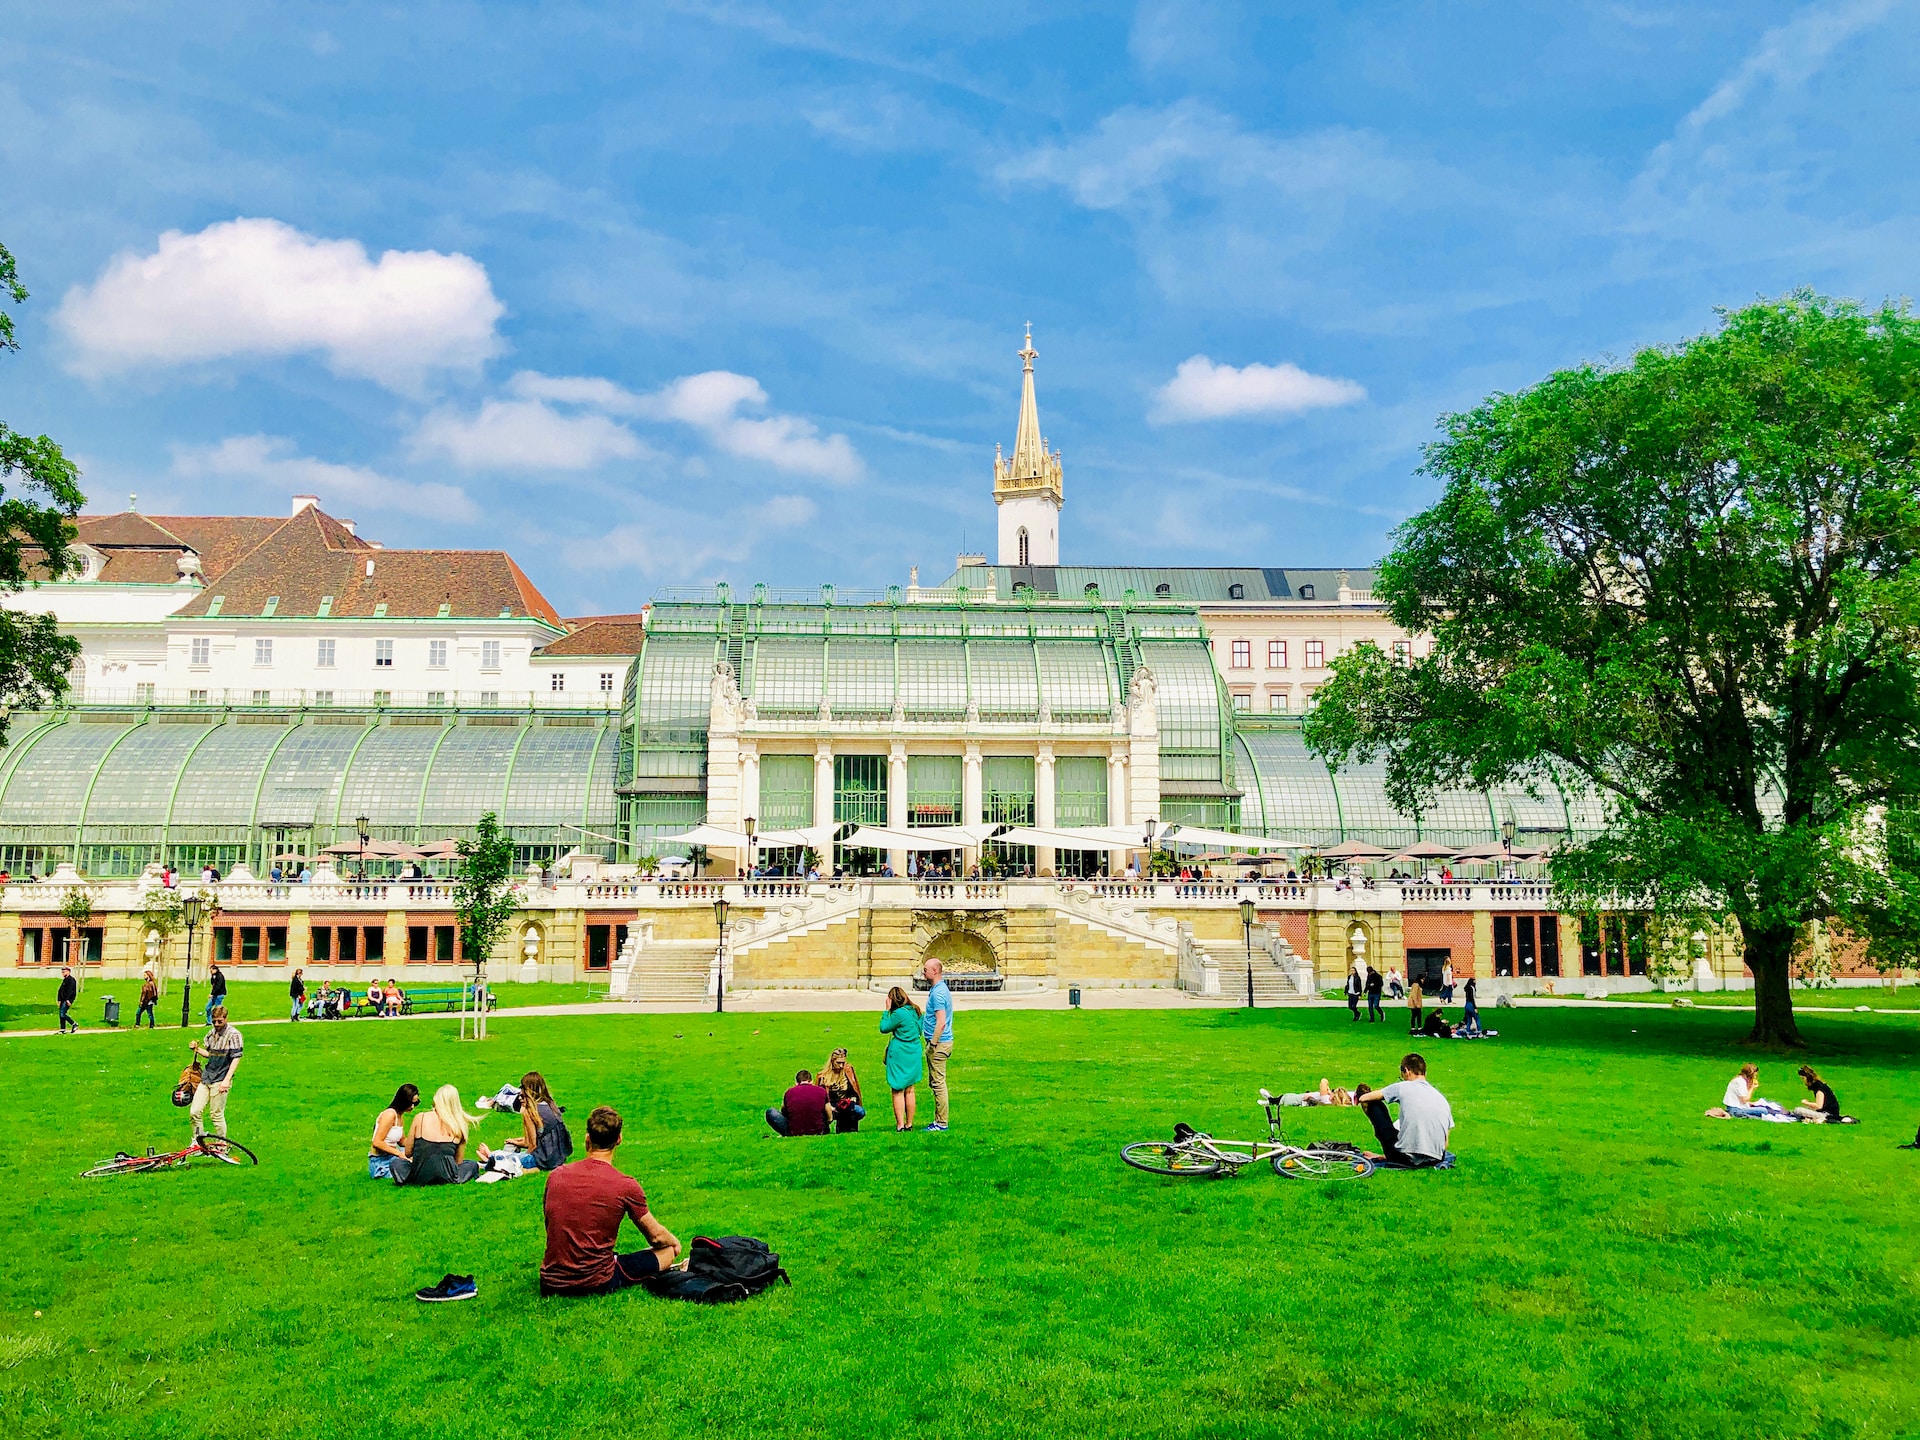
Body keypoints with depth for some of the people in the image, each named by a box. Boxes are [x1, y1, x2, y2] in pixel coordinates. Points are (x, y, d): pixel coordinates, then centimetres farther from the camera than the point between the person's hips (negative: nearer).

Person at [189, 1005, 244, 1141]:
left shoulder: (233, 1034, -10)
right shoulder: (211, 1033, 12)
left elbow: (236, 1059, -13)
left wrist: (226, 1080, -18)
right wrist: (197, 1049, 3)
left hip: (220, 1081, -6)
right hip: (206, 1078, 6)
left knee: (216, 1115, -1)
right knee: (194, 1111, 2)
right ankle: (197, 1141, 18)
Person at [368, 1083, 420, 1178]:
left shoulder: (400, 1116, 11)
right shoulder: (390, 1114, -17)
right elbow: (377, 1142, -22)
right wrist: (399, 1153, -20)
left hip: (390, 1156, 9)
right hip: (380, 1162, -9)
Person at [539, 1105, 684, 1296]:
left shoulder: (556, 1176, -1)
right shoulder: (626, 1186, -12)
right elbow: (656, 1236, 0)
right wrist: (674, 1240, 24)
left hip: (550, 1285, 3)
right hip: (597, 1285, -3)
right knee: (667, 1251, 14)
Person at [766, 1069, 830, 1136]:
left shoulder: (789, 1092, 0)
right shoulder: (822, 1091, -1)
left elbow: (783, 1112, 19)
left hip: (794, 1133, -2)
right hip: (817, 1132, 2)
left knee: (770, 1112, 15)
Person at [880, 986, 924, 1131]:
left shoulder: (899, 1013, -17)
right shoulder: (916, 1011, 5)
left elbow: (883, 1028, -8)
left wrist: (887, 1010, -5)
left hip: (899, 1055, -7)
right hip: (914, 1054, 7)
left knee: (898, 1091, 1)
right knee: (909, 1090, 14)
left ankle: (900, 1125, -2)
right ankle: (909, 1124, 18)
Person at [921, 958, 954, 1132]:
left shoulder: (938, 993, -19)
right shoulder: (941, 988, 13)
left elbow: (941, 1023, -26)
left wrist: (932, 1044, -22)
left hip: (938, 1043, -10)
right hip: (942, 1042, 10)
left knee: (938, 1084, -4)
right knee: (935, 1083, 16)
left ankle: (941, 1124, 1)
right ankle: (939, 1120, 22)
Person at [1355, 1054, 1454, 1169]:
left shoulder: (1403, 1087, -2)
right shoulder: (1443, 1099, 9)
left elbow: (1365, 1097, 10)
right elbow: (1445, 1144, 11)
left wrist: (1361, 1099, 33)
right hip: (1435, 1160, 4)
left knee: (1374, 1103, 17)